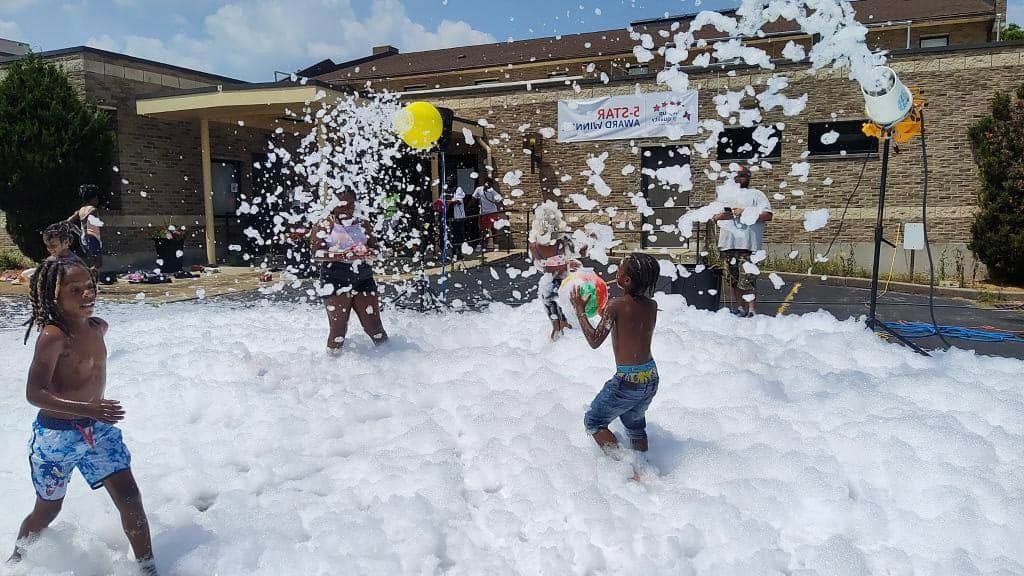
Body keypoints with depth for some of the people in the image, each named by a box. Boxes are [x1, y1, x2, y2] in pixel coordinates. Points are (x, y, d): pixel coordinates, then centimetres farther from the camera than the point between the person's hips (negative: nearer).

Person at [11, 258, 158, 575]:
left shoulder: (98, 327, -1)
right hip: (57, 435, -5)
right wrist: (87, 409, -41)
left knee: (130, 499, -3)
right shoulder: (52, 336, -22)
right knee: (48, 511, 17)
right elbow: (34, 393, -29)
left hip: (98, 430, 5)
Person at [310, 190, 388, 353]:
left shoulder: (362, 224, 14)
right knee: (338, 327, -5)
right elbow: (316, 252, -8)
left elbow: (375, 247, 12)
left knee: (373, 325, 4)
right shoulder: (323, 226, 4)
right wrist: (342, 255, -19)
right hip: (336, 285, -3)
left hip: (364, 282, 3)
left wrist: (366, 253, -11)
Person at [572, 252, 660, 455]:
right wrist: (602, 310, 21)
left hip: (627, 381, -7)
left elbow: (595, 341, -21)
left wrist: (580, 311, -11)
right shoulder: (652, 305, 1)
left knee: (593, 422, 13)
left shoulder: (615, 306, -18)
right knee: (634, 423, 30)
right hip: (651, 378, 7)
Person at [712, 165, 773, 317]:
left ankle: (750, 309, -6)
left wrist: (745, 213, -12)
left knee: (747, 279, -10)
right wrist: (722, 215, -4)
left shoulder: (756, 194, 6)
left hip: (748, 244, -5)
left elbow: (767, 215, -5)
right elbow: (715, 216, 19)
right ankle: (739, 307, 17)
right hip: (728, 243, 6)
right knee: (733, 279, 8)